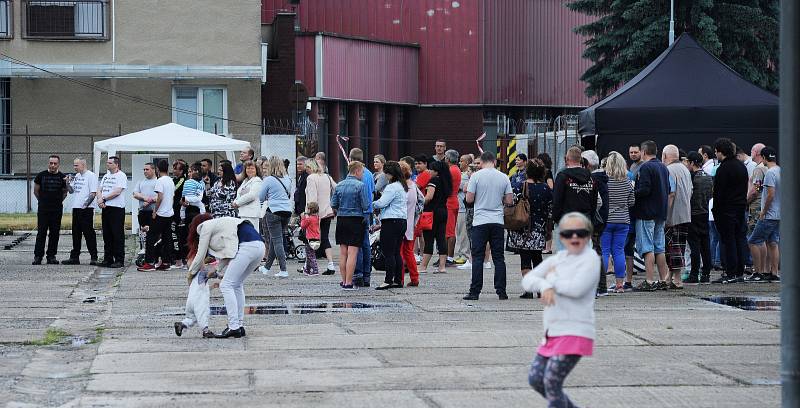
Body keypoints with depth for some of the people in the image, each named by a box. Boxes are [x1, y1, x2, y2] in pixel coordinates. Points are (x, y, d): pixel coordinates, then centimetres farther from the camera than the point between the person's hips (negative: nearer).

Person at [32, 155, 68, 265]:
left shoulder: (62, 177, 4)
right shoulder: (41, 175, 2)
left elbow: (64, 192, 15)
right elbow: (36, 191, 11)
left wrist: (58, 201, 9)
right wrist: (43, 201, 12)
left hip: (57, 210, 1)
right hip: (43, 210, -1)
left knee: (54, 233, 3)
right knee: (41, 232, -4)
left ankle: (51, 256, 10)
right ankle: (38, 256, 0)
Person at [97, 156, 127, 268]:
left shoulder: (121, 176, -6)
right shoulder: (106, 176, 19)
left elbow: (117, 192, -16)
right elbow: (100, 191, 17)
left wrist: (103, 198, -12)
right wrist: (100, 200, -4)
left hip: (117, 208, -8)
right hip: (105, 208, 8)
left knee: (118, 235, -6)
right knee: (107, 235, 10)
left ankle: (119, 260, -4)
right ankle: (108, 259, 15)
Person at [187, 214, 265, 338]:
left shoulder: (206, 226, 11)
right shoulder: (219, 224, 35)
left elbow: (200, 255, 14)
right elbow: (225, 256, 35)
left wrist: (191, 272, 27)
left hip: (246, 247, -9)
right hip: (260, 245, 9)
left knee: (226, 285, -4)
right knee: (237, 285, 18)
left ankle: (234, 327, -11)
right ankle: (240, 326, 15)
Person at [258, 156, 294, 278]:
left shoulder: (269, 180, -9)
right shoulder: (288, 179, 8)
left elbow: (261, 198, 0)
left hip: (274, 212, -6)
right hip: (287, 212, 6)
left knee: (277, 241, -3)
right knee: (274, 240, 17)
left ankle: (283, 270, -9)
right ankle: (267, 267, 28)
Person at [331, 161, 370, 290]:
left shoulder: (339, 186, 5)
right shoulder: (360, 185, -11)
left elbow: (333, 204, 7)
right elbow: (366, 205, -12)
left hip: (341, 220, 5)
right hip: (356, 220, -5)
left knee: (343, 252, 12)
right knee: (352, 253, -4)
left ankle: (344, 281, 16)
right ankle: (348, 283, -7)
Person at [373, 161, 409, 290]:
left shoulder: (392, 187, -14)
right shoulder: (403, 187, 17)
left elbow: (382, 203, -19)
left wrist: (372, 204, 2)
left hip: (391, 221, -10)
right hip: (402, 220, 10)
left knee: (388, 253, -8)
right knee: (396, 252, 11)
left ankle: (388, 280, -9)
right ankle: (398, 280, 12)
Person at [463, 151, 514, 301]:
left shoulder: (476, 176, -5)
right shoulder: (503, 177, 3)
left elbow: (469, 199, -7)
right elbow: (509, 201, 3)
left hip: (480, 222, -3)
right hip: (498, 221, 3)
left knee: (478, 258, -1)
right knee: (499, 258, 6)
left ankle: (475, 292, -4)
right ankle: (501, 291, 5)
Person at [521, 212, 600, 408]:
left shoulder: (590, 258, -7)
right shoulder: (557, 258, 13)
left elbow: (577, 289, -21)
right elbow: (527, 280, 7)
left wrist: (552, 279, -5)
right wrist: (545, 286, -15)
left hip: (575, 333, -8)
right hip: (553, 332, 8)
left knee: (552, 381, -11)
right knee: (535, 378, 9)